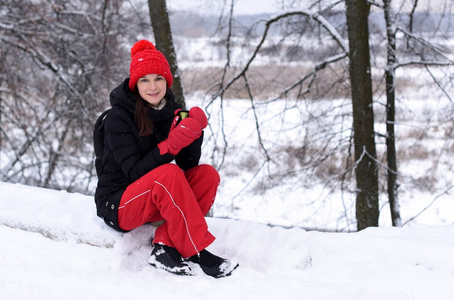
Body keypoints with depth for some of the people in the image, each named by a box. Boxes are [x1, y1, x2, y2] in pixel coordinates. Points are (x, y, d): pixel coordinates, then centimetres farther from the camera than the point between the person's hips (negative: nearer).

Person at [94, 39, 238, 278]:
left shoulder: (171, 111, 2)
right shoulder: (119, 117, -15)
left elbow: (189, 164, -3)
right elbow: (135, 172, -22)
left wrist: (194, 133, -21)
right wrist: (170, 145, -34)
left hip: (154, 202, 6)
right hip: (117, 204, -6)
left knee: (207, 174, -16)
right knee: (168, 173, -33)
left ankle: (165, 245, -22)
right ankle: (197, 253, -28)